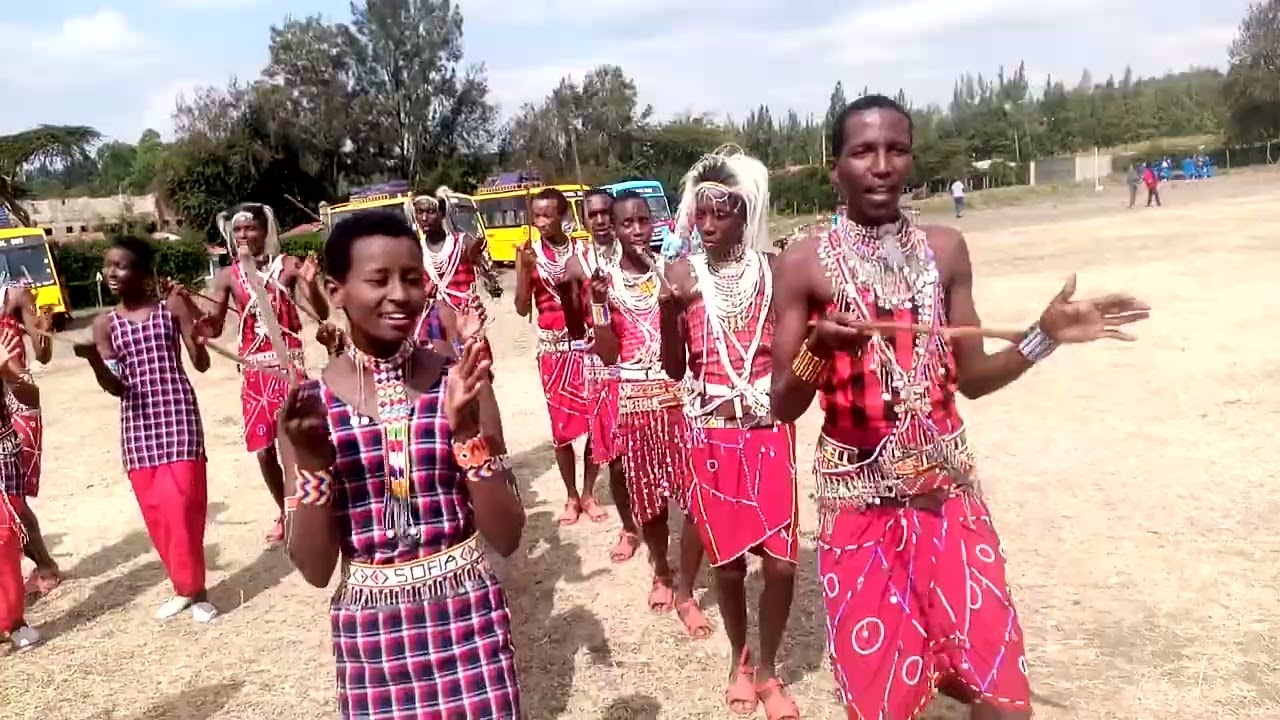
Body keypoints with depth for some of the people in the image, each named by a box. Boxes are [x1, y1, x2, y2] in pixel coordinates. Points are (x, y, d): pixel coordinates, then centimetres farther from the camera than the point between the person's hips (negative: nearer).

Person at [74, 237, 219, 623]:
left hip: (177, 413, -4)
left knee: (180, 502, -7)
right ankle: (183, 586, 22)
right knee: (154, 508, 8)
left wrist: (197, 336, -25)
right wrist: (92, 360, -20)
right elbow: (115, 386, 0)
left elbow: (201, 364, -3)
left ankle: (194, 588, 7)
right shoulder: (105, 323, 7)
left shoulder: (171, 306, -1)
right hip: (136, 421, 4)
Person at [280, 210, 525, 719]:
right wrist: (312, 464, -19)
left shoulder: (459, 382, -7)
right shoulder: (309, 405, -5)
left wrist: (468, 432, -22)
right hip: (370, 634, 1)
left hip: (469, 623, 0)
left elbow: (506, 539, -9)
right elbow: (316, 570, -4)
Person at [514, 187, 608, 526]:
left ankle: (588, 493, 20)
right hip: (552, 348, 0)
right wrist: (525, 269, -19)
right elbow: (523, 309, -8)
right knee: (561, 426, 7)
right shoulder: (529, 252, -2)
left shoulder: (584, 250, -2)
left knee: (596, 421, 2)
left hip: (587, 344, 0)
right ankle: (571, 496, 23)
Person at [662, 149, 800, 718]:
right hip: (711, 434, 0)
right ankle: (738, 660, 35)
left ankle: (767, 670, 24)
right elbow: (674, 369, -6)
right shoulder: (686, 276, -3)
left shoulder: (773, 271, -3)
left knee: (781, 561, -1)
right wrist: (671, 306, -21)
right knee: (728, 559, 10)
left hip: (769, 432, 0)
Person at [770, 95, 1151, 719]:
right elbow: (782, 407, -6)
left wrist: (1046, 335, -4)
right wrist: (818, 349, -24)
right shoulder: (805, 265, -7)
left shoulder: (945, 250, 4)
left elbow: (969, 378, 9)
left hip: (948, 492, 3)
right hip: (858, 500, -3)